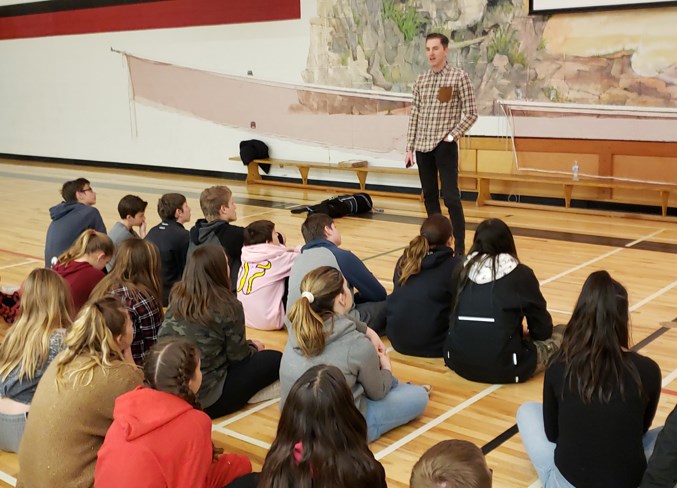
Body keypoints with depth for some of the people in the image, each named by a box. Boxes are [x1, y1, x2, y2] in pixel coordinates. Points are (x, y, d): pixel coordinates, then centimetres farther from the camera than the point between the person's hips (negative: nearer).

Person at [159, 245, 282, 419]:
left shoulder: (176, 296, 1)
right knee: (275, 359, 7)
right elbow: (238, 356, -6)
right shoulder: (228, 306, -16)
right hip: (205, 399, -6)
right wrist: (253, 347, 16)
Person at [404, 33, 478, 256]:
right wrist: (409, 147, 9)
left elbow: (471, 114, -5)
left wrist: (452, 136, -11)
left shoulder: (459, 77, -5)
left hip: (444, 145, -5)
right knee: (429, 196, 10)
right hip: (422, 146, 6)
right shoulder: (421, 80, 11)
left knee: (450, 196, -9)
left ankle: (460, 247, -2)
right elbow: (414, 115, 13)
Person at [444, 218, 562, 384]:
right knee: (561, 333, 15)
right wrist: (526, 334, 30)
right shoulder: (521, 274, -3)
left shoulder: (463, 270, 8)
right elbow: (542, 329, 6)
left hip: (458, 361, 5)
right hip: (503, 367, -5)